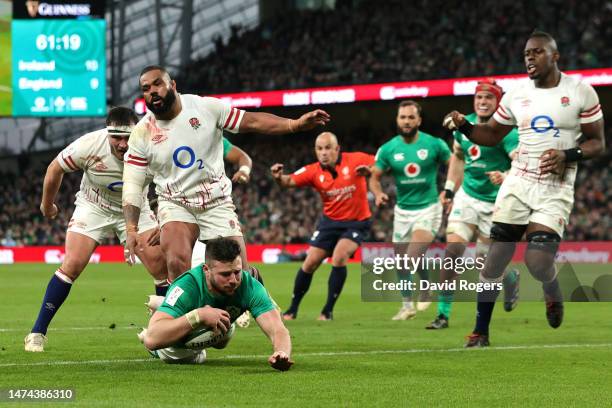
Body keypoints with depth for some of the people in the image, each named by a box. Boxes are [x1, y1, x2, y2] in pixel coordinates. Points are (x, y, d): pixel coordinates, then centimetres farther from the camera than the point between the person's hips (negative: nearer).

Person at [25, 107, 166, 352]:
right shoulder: (89, 145, -28)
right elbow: (55, 169, -9)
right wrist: (47, 205, 6)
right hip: (93, 209, -1)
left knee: (162, 267, -12)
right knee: (71, 266, -15)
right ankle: (38, 332, -5)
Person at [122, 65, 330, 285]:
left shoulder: (206, 107, -7)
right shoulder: (141, 133, -6)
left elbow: (251, 121, -7)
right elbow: (132, 185, -5)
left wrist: (296, 124, -20)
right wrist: (131, 229, -16)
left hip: (217, 203, 1)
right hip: (175, 206, -1)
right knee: (177, 263, -28)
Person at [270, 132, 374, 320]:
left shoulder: (355, 160, -14)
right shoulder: (314, 171, -8)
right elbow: (289, 181, -15)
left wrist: (369, 170, -31)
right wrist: (278, 177, -38)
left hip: (357, 222, -3)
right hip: (330, 221, 3)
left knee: (339, 258, -23)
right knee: (309, 264, 0)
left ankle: (328, 310, -8)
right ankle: (293, 309, 19)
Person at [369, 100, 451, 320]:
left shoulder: (434, 144, -7)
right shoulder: (388, 149, -1)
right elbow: (374, 176, 5)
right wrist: (378, 193, -16)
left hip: (428, 208, -4)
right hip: (402, 210, 4)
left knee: (413, 256, -23)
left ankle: (427, 288, 5)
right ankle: (407, 305, 27)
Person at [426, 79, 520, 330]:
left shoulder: (505, 131, -16)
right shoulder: (465, 124, 3)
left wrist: (506, 176, -48)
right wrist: (449, 189, 16)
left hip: (494, 203, -4)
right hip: (467, 196, 4)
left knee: (485, 260, 4)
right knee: (453, 249, -13)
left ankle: (511, 278, 40)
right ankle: (443, 313, -9)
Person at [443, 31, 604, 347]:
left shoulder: (581, 92, -3)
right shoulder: (516, 96, 6)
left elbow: (597, 143, 0)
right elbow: (492, 134, 19)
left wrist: (567, 156, -17)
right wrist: (464, 126, -1)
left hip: (555, 190, -3)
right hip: (518, 184, 3)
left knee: (538, 262, -16)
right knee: (495, 258, -2)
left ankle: (553, 295, 21)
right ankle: (481, 331, 9)